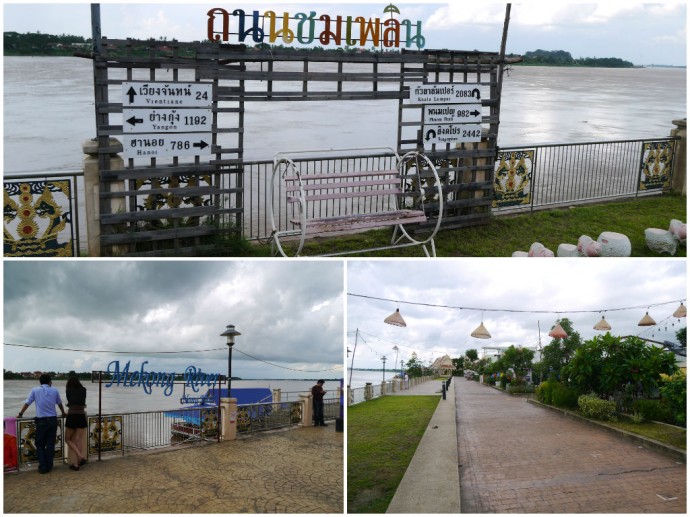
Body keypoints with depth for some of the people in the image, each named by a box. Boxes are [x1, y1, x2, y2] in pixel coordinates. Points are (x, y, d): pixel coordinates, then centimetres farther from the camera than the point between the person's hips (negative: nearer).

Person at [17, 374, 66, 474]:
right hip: (53, 420, 2)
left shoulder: (35, 391, 1)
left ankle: (43, 466, 0)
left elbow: (27, 403, 4)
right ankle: (49, 466, 9)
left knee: (40, 444, 7)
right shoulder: (54, 391, 6)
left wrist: (20, 414, 18)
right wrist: (63, 413, 38)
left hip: (41, 421, -2)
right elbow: (60, 404, 20)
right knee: (50, 444, 8)